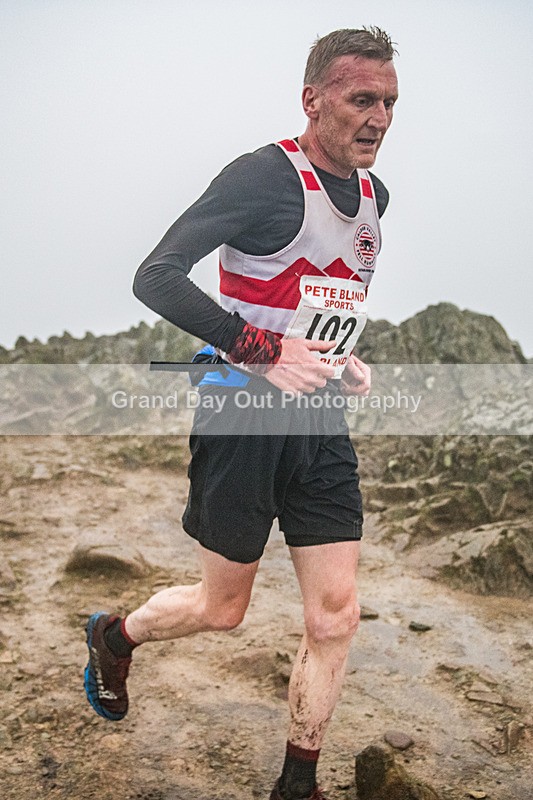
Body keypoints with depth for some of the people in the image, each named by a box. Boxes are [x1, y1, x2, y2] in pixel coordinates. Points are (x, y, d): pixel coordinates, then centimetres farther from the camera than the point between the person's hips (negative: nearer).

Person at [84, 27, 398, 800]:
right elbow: (155, 277, -21)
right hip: (244, 419, -6)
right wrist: (263, 349, -27)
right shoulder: (265, 176, -14)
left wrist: (348, 361, 7)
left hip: (322, 425, 7)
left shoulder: (374, 194, 11)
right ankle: (114, 634, 41)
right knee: (221, 610, 9)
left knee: (335, 616, 4)